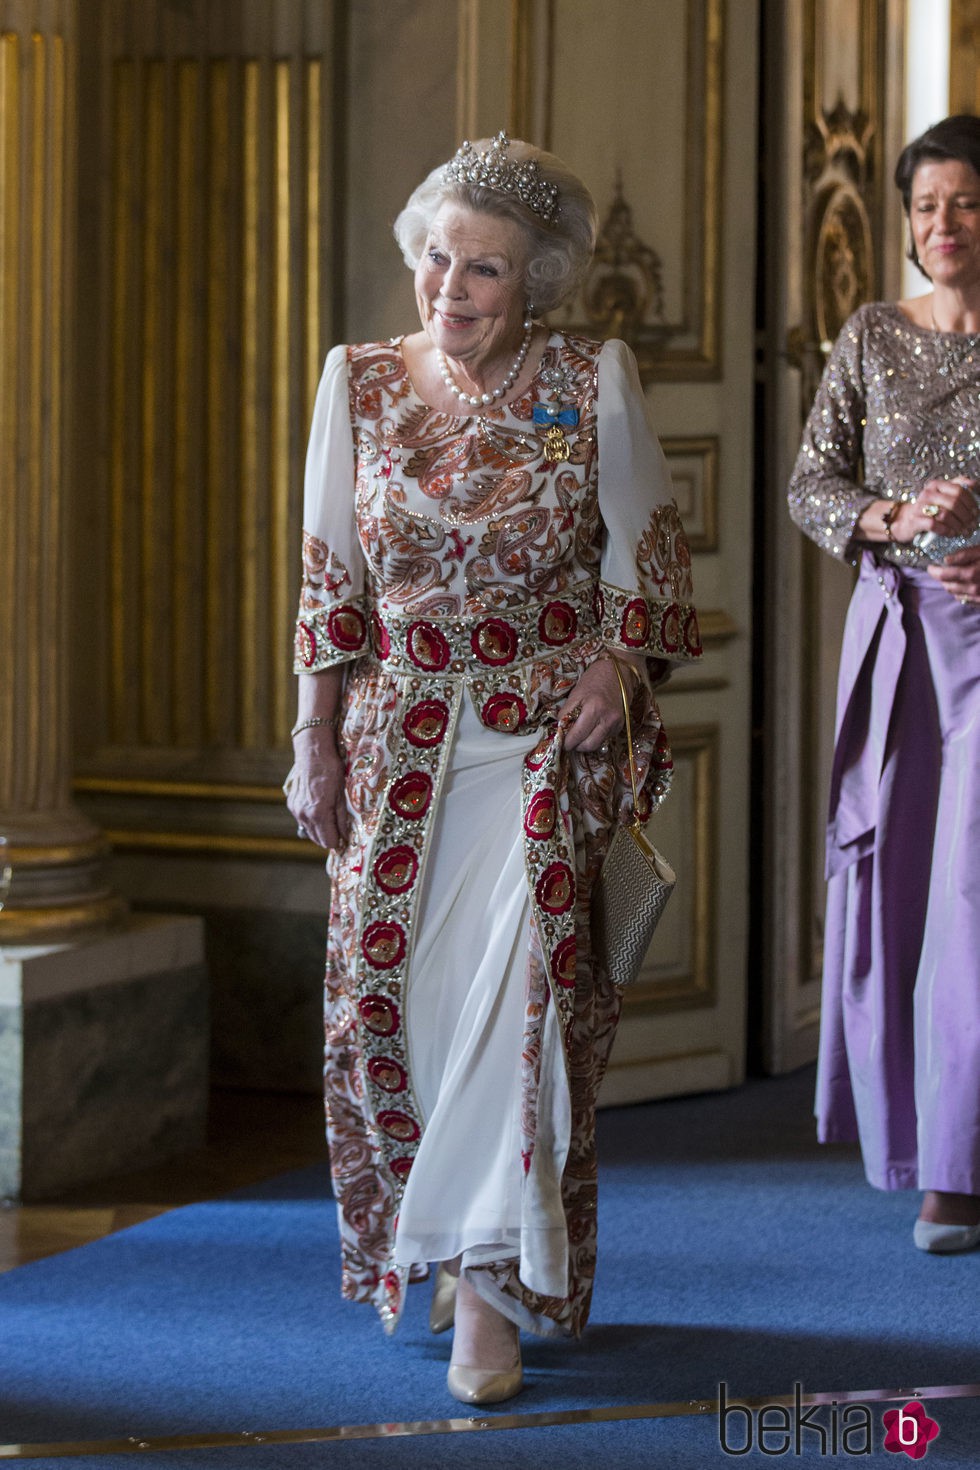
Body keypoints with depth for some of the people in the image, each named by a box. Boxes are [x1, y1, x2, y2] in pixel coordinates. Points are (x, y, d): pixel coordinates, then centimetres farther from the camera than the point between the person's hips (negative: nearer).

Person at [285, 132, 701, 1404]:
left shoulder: (593, 383, 0)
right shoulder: (359, 385, 6)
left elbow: (644, 549, 8)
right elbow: (329, 581, 8)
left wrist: (616, 661, -7)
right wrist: (317, 743, 5)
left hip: (546, 737, -3)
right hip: (400, 738, 3)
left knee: (515, 979, -17)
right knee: (393, 989, -2)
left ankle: (490, 1278, -13)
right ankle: (476, 1246, 17)